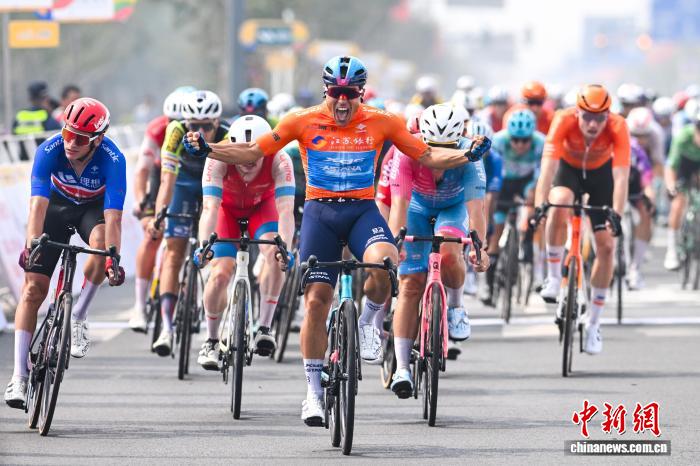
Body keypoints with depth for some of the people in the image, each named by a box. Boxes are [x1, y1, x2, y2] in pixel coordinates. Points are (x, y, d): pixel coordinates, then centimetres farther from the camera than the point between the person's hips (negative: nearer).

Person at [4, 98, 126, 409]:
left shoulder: (112, 160, -33)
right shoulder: (50, 150, -31)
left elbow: (113, 216, -40)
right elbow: (38, 204, -38)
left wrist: (114, 259, -53)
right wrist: (31, 245, -52)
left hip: (94, 207, -1)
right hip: (57, 205, 1)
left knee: (102, 242, -36)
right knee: (34, 287, -10)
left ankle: (78, 317, -14)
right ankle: (19, 377, -7)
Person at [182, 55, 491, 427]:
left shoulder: (381, 123, -1)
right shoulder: (304, 122, -3)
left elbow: (426, 156, 4)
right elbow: (252, 152, 0)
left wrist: (467, 156, -11)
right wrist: (207, 150, -12)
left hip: (363, 211, 0)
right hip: (320, 213, 0)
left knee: (384, 262, -33)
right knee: (316, 301, -4)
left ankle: (367, 323, -2)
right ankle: (314, 392, 8)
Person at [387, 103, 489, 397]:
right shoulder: (408, 152, -33)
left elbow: (475, 207, -40)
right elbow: (399, 202, -39)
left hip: (453, 208, 0)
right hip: (418, 207, 0)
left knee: (449, 254, -32)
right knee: (410, 284, -11)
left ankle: (455, 306, 0)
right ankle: (402, 368, -9)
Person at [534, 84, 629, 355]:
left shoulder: (618, 127, -33)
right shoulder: (565, 121, -34)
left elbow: (621, 175, -39)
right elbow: (548, 165, -41)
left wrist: (617, 215, -51)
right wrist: (540, 204, -54)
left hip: (601, 172, 1)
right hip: (569, 168, -1)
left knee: (606, 246, -6)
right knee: (559, 205, -35)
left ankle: (593, 325, 7)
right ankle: (554, 278, -16)